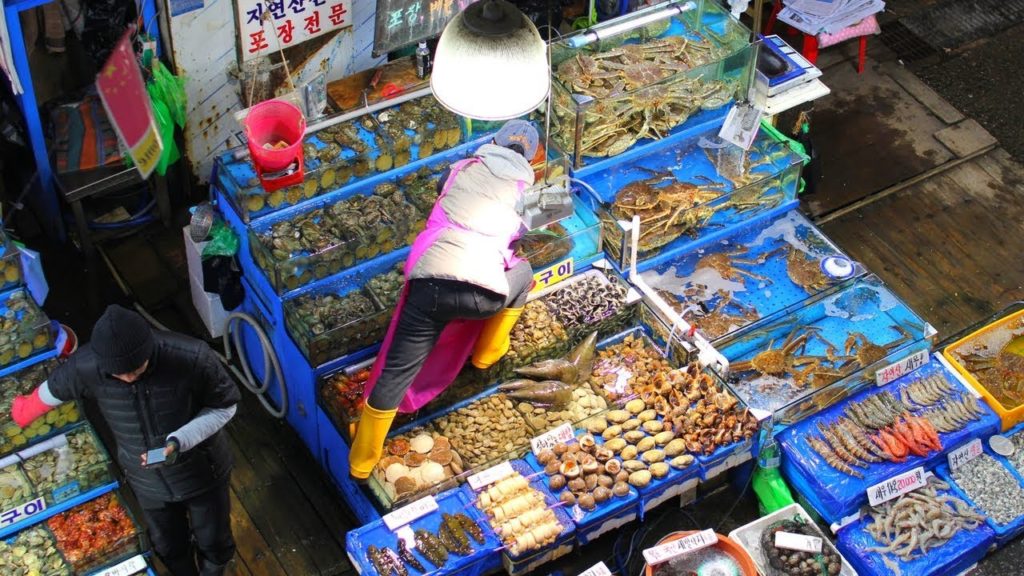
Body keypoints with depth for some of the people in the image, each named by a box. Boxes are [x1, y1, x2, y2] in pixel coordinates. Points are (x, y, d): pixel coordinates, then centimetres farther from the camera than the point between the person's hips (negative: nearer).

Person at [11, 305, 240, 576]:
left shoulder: (193, 358, -35)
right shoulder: (86, 367, -27)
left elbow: (225, 407, -18)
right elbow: (52, 390, -3)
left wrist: (178, 442, -33)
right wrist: (22, 413, 18)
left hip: (202, 473, -2)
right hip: (147, 481, 2)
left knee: (213, 542, 23)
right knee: (169, 547, 25)